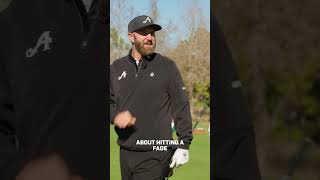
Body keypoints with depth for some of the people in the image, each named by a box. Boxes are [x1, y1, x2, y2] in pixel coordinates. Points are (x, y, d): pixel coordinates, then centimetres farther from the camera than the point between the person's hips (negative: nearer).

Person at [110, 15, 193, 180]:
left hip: (155, 155, -4)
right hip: (126, 152, 4)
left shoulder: (167, 66, 2)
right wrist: (115, 116, -12)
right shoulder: (116, 68, 11)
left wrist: (184, 145, -3)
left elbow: (181, 106, 2)